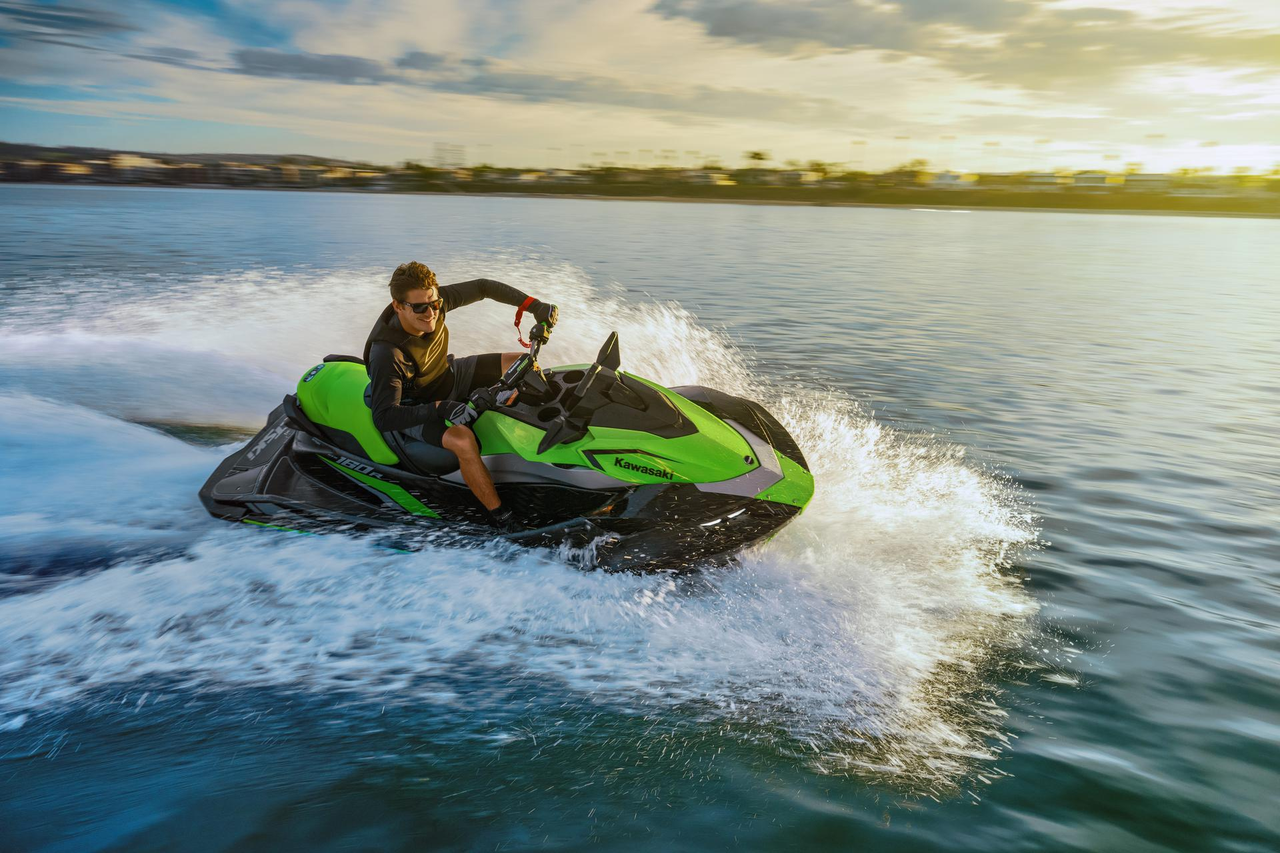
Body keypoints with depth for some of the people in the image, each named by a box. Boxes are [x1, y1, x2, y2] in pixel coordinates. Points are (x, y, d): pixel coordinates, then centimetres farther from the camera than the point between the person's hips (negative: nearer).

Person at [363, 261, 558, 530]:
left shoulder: (436, 301, -21)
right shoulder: (386, 354, -36)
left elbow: (483, 287, -8)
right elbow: (382, 417, -37)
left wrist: (536, 306, -15)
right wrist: (439, 408, -48)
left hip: (449, 376, 7)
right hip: (416, 410, -7)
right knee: (463, 440, -37)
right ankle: (499, 515, -21)